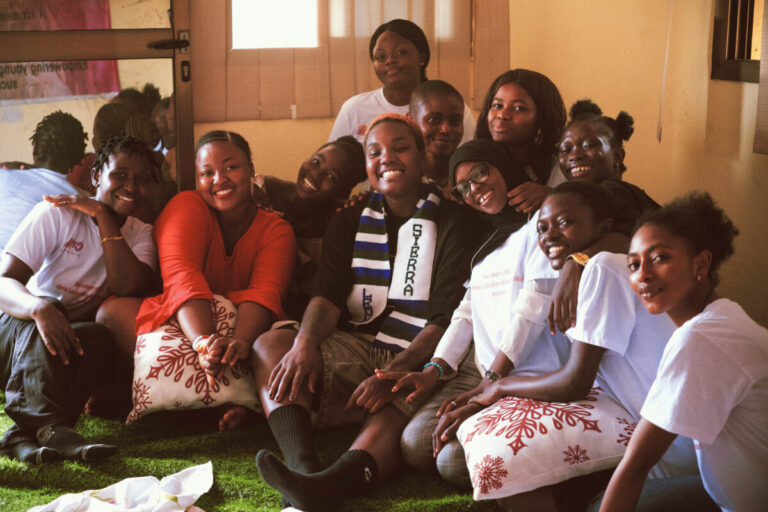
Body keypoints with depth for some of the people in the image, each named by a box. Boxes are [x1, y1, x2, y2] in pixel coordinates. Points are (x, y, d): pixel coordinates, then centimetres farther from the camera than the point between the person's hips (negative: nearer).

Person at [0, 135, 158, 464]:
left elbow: (129, 287, -18)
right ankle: (52, 428, -52)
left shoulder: (141, 234, 4)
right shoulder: (57, 213, -7)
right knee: (39, 332, -36)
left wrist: (103, 216, -18)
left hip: (75, 337, 2)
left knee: (99, 337, -32)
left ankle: (27, 433, -42)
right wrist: (40, 308, -42)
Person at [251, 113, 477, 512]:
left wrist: (392, 375, -23)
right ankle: (303, 465, -42)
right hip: (357, 346, 5)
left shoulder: (451, 225, 0)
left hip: (416, 360, -5)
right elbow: (327, 295, 3)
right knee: (270, 344, -20)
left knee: (394, 414, -37)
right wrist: (306, 342, -21)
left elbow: (445, 321, -9)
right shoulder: (351, 221, 16)